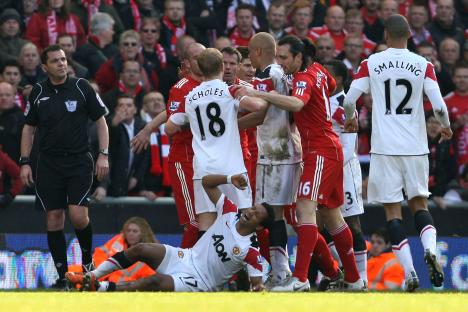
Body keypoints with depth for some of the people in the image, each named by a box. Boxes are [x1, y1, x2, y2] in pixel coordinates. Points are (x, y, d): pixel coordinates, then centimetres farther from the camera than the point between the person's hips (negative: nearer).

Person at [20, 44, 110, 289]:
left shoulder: (81, 88, -1)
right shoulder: (38, 92, 6)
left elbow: (100, 121, 4)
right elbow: (29, 128, 14)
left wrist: (103, 155, -5)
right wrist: (24, 162, 6)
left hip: (79, 161, -2)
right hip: (48, 165, 2)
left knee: (78, 215, -15)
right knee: (54, 220, -1)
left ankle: (87, 257, 13)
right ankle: (62, 276, 6)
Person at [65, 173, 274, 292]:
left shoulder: (250, 251, -13)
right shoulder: (230, 214, 2)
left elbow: (256, 281, -10)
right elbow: (207, 183, 5)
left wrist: (258, 288, -33)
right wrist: (230, 179, -10)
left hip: (198, 283, -6)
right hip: (186, 258, 6)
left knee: (157, 281, -32)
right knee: (140, 250, -15)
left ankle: (102, 288, -29)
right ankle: (91, 277, -12)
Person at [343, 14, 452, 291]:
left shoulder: (371, 64, 0)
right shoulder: (423, 65, 0)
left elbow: (350, 100, -4)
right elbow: (439, 105, -6)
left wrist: (351, 119, 19)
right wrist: (446, 126, 15)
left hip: (385, 147, -1)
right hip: (415, 146, 1)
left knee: (393, 209, 3)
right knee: (419, 203, 14)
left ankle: (409, 271, -7)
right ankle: (430, 248, -15)